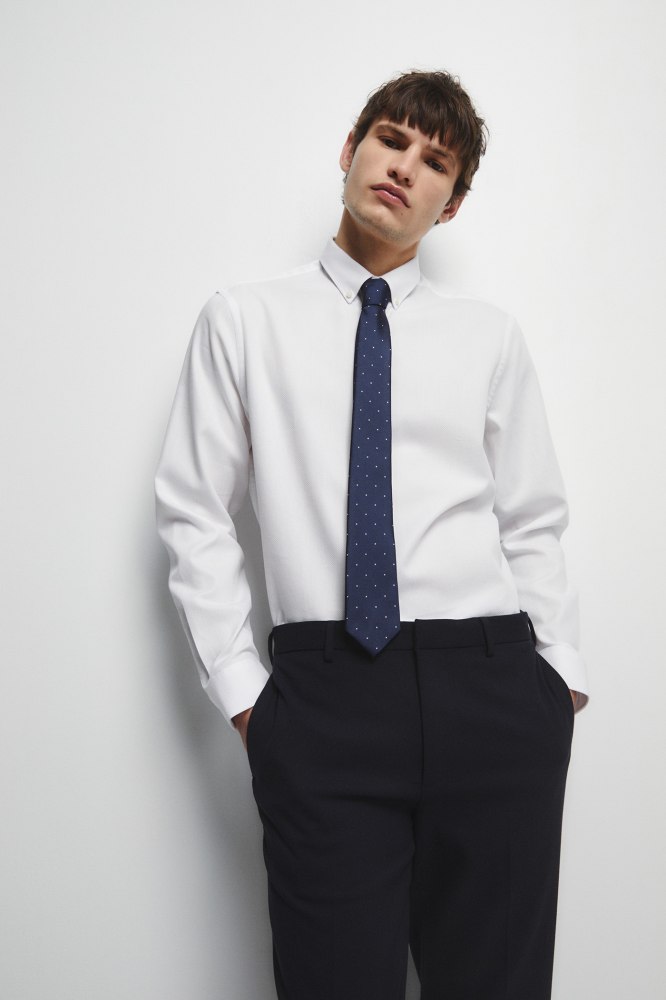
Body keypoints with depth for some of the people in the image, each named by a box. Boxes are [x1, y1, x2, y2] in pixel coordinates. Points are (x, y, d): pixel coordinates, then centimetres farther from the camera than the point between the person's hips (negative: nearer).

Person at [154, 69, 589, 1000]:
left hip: (492, 689, 2)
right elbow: (194, 512, 6)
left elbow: (532, 524, 12)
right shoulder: (244, 319, 9)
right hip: (325, 699, -1)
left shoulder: (491, 336, 12)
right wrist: (240, 689, 0)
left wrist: (563, 676, 3)